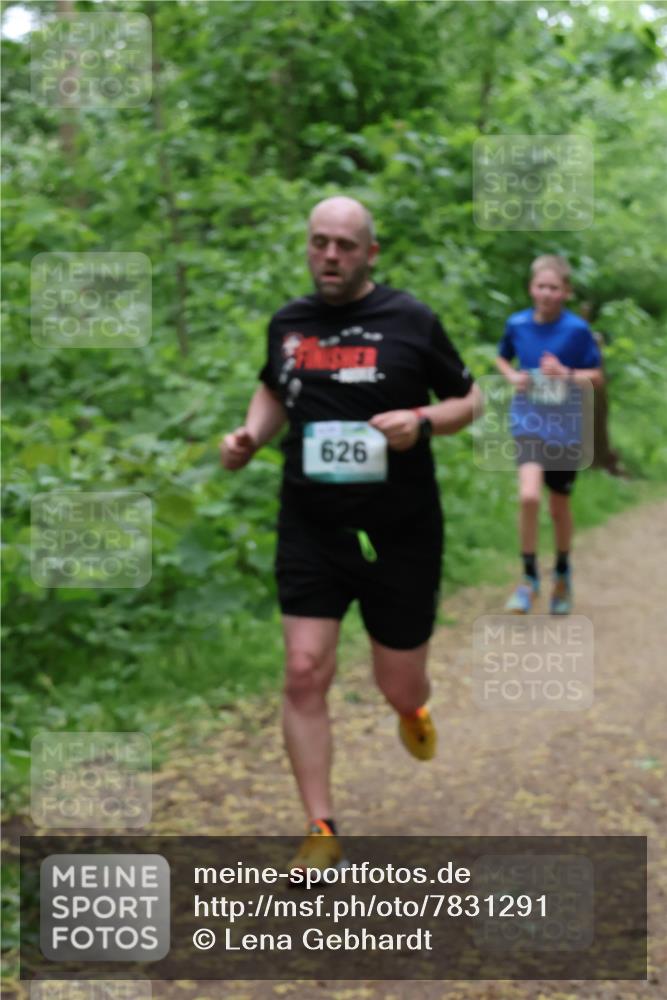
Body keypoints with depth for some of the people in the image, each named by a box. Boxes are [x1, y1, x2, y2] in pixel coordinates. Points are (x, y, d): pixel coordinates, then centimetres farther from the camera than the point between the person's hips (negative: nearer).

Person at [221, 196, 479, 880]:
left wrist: (422, 421, -17)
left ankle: (412, 709, 49)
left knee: (399, 688, 8)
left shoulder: (411, 322, -5)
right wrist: (251, 435, 3)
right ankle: (321, 832, 4)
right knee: (304, 673, -9)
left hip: (400, 535, -2)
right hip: (311, 531, 2)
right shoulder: (287, 324, 5)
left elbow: (468, 401, 3)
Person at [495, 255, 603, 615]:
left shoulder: (577, 330, -9)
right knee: (529, 495, -21)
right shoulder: (517, 324, -3)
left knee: (559, 507, 12)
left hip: (565, 428, 0)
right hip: (529, 424, 0)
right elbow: (502, 358, 17)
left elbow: (597, 377, -2)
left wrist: (567, 373, -21)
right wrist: (512, 375, -5)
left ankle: (562, 574, 38)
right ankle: (529, 577, -3)